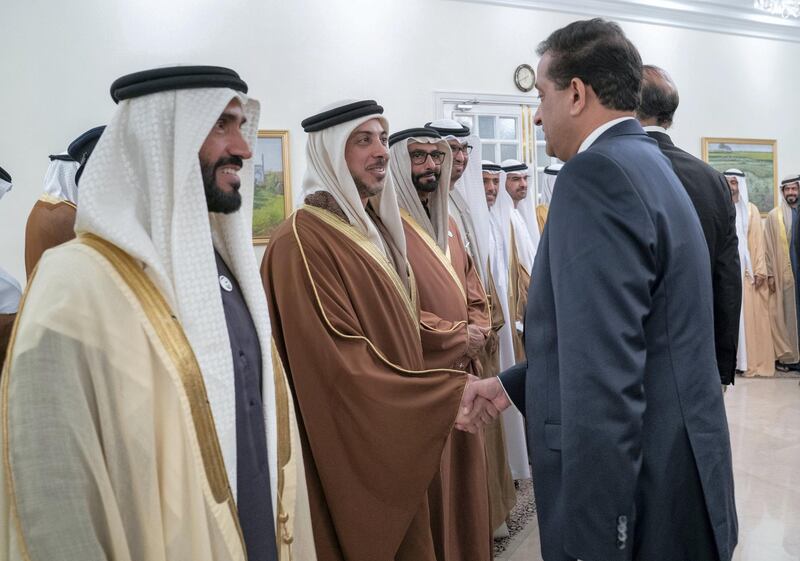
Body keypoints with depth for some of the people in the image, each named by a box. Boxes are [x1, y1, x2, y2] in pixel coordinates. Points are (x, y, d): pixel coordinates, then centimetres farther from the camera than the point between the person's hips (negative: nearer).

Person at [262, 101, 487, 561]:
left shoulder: (377, 227, 10)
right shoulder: (303, 240, -20)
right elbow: (342, 366, -25)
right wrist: (448, 394, -23)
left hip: (398, 439, 8)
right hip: (353, 450, -8)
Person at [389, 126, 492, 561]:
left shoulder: (447, 222, 15)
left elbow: (473, 290, 20)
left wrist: (478, 330, -1)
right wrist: (459, 336, -12)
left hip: (461, 370, 8)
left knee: (464, 473, 17)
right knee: (429, 482, 1)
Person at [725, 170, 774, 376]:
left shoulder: (750, 210, 7)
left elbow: (758, 241, 2)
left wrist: (759, 270, -6)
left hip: (746, 270, 0)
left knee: (749, 314, 0)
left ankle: (752, 361, 5)